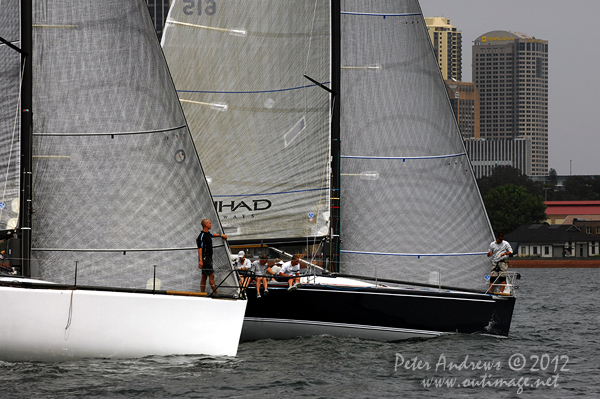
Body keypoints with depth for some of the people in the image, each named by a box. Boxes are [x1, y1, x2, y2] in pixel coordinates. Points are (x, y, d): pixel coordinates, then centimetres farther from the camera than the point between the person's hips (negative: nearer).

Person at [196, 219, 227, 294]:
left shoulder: (208, 233, 13)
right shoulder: (202, 236, -15)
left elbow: (212, 234, 39)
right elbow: (200, 248, -20)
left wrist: (221, 235, 49)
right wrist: (200, 260, -26)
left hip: (209, 258, 9)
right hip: (204, 259, -9)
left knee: (204, 276, 8)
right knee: (211, 275, -11)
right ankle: (216, 293, -12)